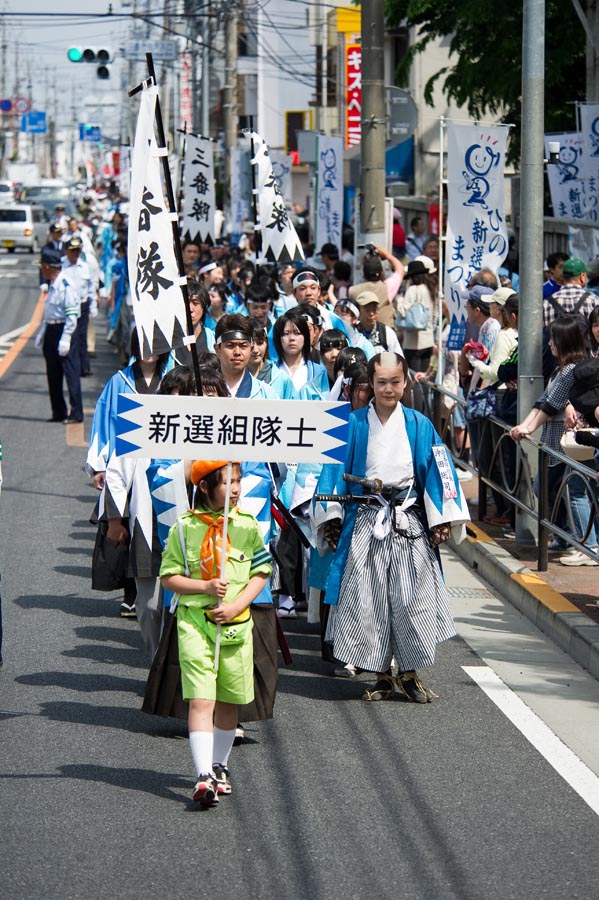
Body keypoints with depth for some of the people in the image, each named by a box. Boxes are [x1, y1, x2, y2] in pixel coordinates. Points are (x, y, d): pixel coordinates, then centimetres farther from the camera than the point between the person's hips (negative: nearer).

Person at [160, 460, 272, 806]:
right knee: (201, 701, -12)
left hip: (235, 623, 3)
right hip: (194, 621, -3)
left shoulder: (247, 526, 3)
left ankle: (219, 766, 31)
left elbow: (261, 573, 5)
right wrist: (205, 587, -15)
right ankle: (204, 777, -17)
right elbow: (168, 576, 1)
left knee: (228, 701, 13)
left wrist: (236, 605, -9)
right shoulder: (185, 527, -3)